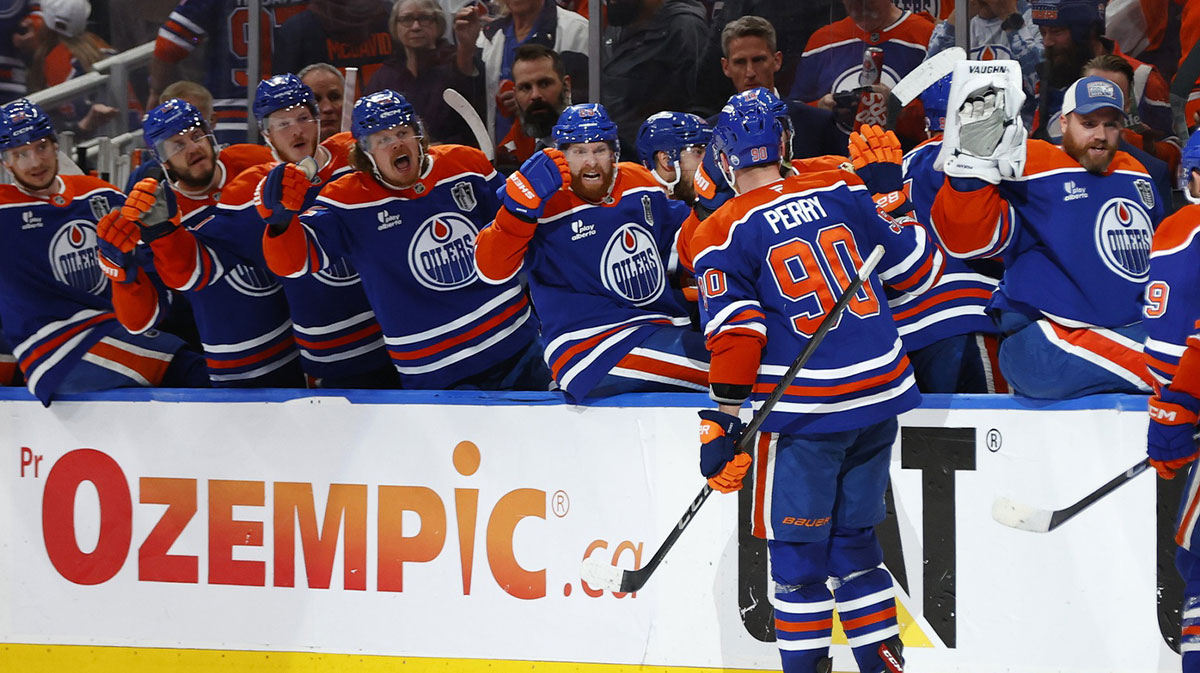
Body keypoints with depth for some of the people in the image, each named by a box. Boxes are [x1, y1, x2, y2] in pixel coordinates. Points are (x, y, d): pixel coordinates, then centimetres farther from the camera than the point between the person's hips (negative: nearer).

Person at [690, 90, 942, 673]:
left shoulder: (725, 234, -6)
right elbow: (916, 265, 13)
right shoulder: (840, 192, 6)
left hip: (805, 411, -5)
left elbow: (736, 335, -12)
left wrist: (723, 423, -7)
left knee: (797, 549, 6)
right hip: (880, 394, 5)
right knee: (853, 538, 17)